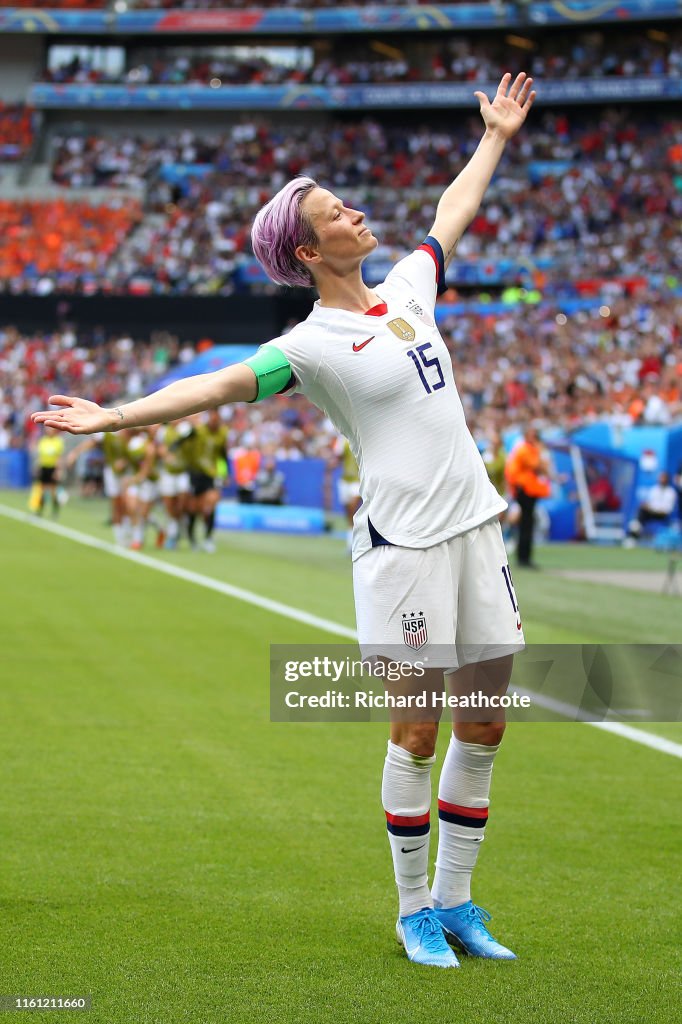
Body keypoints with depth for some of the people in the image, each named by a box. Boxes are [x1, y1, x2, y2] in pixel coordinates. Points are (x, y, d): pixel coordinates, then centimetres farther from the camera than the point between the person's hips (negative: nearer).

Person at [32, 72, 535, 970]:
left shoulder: (407, 286, 12)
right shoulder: (315, 343, -8)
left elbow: (453, 213, 28)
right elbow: (220, 385, -15)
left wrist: (497, 137, 39)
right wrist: (116, 416, -25)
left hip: (474, 527, 7)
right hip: (402, 543, -7)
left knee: (483, 725, 7)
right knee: (418, 729, -3)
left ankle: (455, 899, 18)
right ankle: (414, 907, 10)